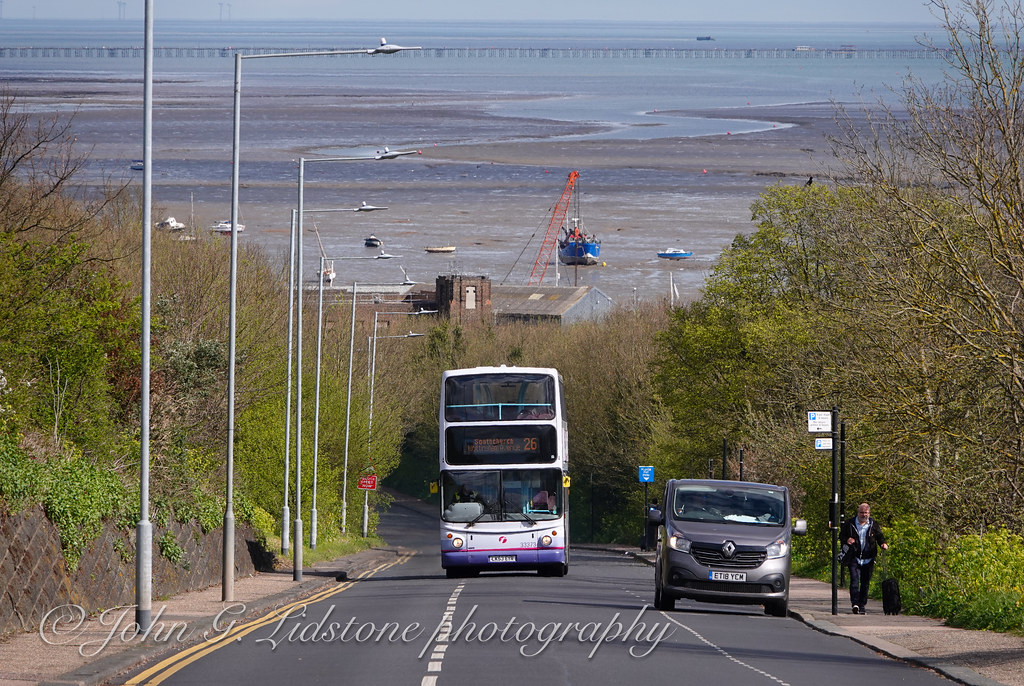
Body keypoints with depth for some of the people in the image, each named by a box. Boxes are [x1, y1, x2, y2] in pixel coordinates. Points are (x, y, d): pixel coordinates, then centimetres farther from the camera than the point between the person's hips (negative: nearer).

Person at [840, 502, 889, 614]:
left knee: (865, 583, 6)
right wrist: (847, 540, -11)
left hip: (868, 559, 2)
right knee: (854, 580, -17)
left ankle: (862, 605, 16)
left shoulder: (874, 525, 7)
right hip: (854, 558, -2)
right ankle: (855, 604, -23)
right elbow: (841, 536, 12)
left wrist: (883, 544, -10)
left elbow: (880, 537, 12)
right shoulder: (849, 524, 4)